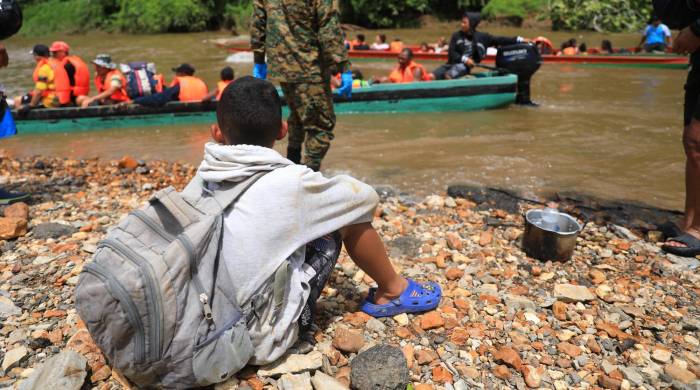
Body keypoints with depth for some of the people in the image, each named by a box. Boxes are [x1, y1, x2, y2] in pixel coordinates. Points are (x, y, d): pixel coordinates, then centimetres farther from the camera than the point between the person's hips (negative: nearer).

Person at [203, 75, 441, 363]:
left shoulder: (203, 179, -4)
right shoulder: (289, 183, -18)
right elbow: (367, 198, -2)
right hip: (260, 342, -5)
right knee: (345, 217, 0)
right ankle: (393, 291, 24)